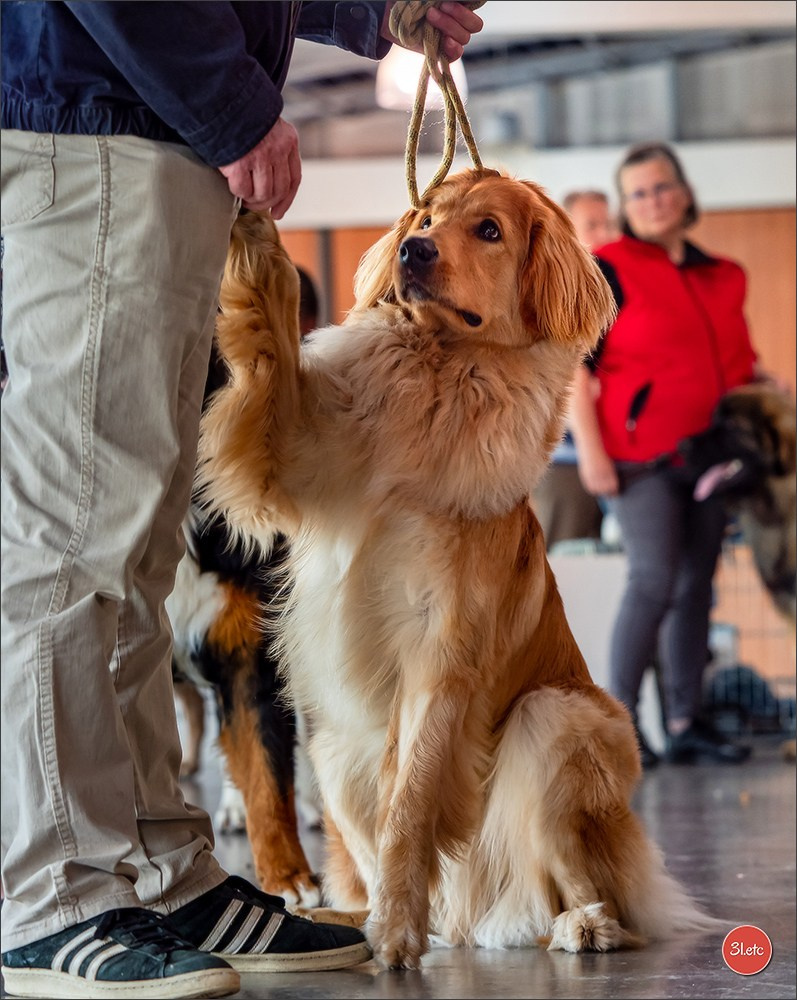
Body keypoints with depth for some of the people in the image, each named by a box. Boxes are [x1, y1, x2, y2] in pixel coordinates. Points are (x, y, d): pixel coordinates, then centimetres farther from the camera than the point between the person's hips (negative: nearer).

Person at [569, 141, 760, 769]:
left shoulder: (723, 278, 14)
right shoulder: (609, 270, -3)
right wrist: (590, 449, -14)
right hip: (641, 456, -6)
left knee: (696, 586, 7)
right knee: (655, 581, -13)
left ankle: (686, 724, 14)